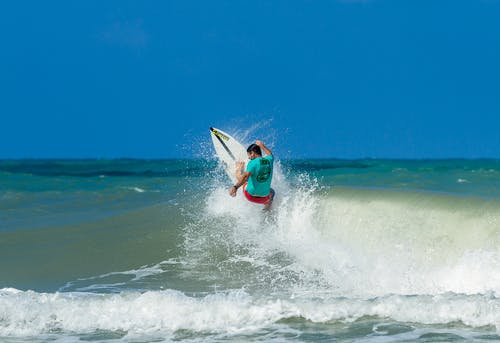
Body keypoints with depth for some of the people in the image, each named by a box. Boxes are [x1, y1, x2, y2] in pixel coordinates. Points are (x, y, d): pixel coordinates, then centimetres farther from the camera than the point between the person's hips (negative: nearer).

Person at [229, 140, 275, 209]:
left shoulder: (253, 163, -19)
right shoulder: (269, 160, -2)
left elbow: (245, 176, -36)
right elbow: (270, 154, 25)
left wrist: (235, 187, -48)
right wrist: (262, 146, 41)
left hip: (251, 195, -4)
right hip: (263, 197, 4)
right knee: (271, 191, 41)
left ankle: (239, 169, 51)